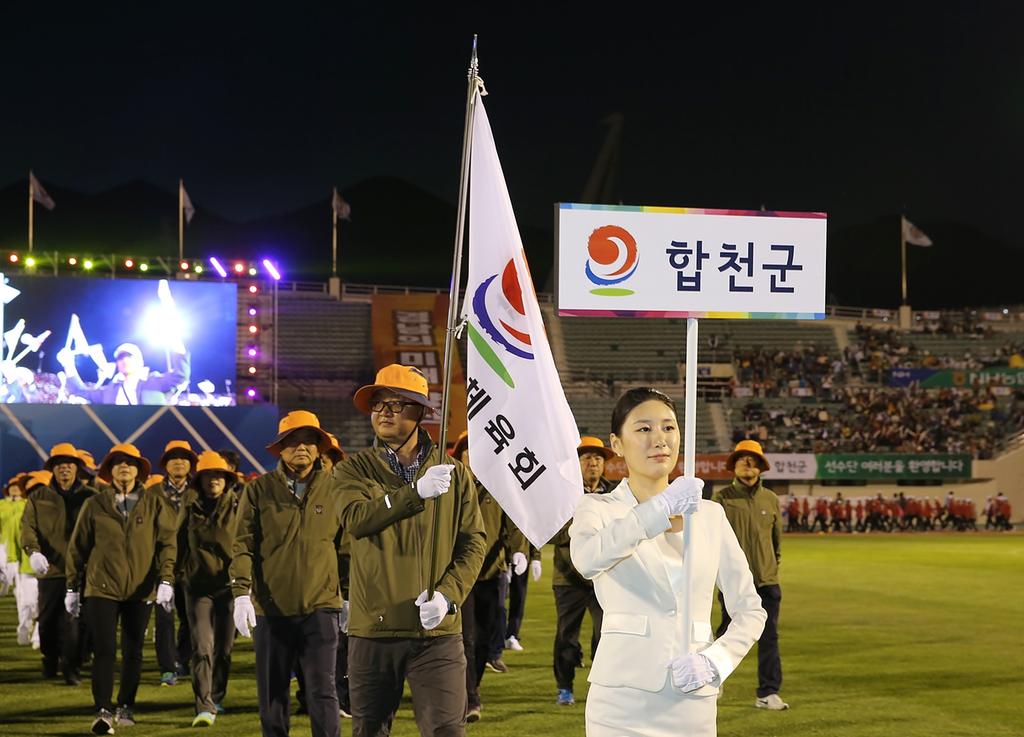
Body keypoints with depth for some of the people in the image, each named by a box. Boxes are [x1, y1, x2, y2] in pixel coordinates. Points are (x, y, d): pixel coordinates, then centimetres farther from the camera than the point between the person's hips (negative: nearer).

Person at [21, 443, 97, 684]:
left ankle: (71, 666, -1)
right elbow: (27, 526, 2)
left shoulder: (91, 497, 8)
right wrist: (33, 551, -17)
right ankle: (49, 660, 32)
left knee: (75, 620, -9)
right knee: (48, 619, 10)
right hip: (50, 568, 2)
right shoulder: (39, 497, 11)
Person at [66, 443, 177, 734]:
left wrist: (166, 580, -11)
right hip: (102, 589, -1)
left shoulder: (155, 503, 2)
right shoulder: (94, 505, 3)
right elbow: (77, 547, 7)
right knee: (104, 650, -9)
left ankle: (125, 708, 21)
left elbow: (167, 543, 0)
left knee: (133, 652, 8)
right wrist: (73, 588, 7)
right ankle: (103, 712, -8)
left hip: (140, 590, 1)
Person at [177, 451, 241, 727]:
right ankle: (205, 708, -15)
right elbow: (179, 542, 12)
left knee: (224, 648, 10)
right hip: (198, 587, -1)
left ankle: (217, 699, 28)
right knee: (203, 647, -11)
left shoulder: (236, 505, 2)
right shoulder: (190, 507, 5)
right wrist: (180, 573, 8)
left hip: (228, 585, 1)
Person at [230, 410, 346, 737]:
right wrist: (241, 593, -13)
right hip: (270, 610, 1)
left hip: (320, 607, -1)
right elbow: (243, 545, -1)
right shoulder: (258, 490, 3)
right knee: (272, 697, 8)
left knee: (322, 692, -6)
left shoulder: (334, 489, 4)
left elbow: (346, 547, 10)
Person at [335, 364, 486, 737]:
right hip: (373, 629, 1)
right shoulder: (355, 468, 4)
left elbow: (474, 542, 2)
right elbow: (356, 519, -15)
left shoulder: (454, 473, 6)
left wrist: (447, 595, -13)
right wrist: (416, 492, -27)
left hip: (438, 631, -1)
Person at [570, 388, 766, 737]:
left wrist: (715, 662, -6)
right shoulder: (598, 508, 1)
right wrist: (661, 509, -30)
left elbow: (750, 610, 10)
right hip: (624, 699, -3)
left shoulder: (710, 515, 10)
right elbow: (588, 558, -22)